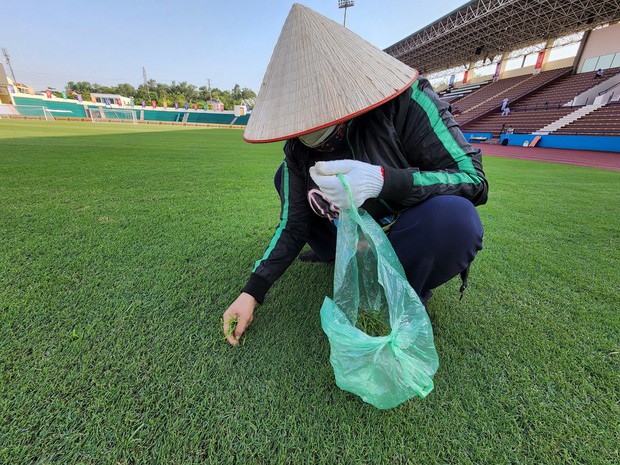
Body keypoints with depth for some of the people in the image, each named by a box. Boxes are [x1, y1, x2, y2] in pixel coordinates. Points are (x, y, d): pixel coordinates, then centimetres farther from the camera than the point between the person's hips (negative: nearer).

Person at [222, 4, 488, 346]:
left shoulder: (403, 102, -22)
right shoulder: (297, 149, -9)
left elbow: (473, 178, -23)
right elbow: (292, 225, -7)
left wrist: (382, 180, -40)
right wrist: (252, 292, -10)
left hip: (405, 235, -3)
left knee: (454, 215, -37)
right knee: (286, 176, -1)